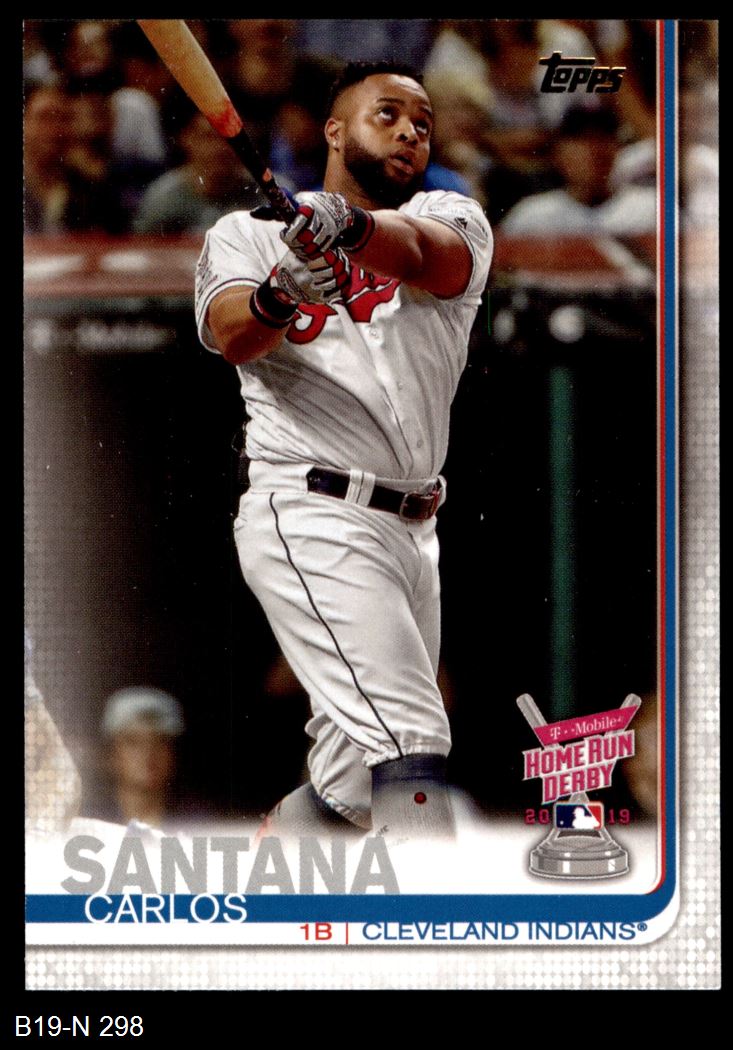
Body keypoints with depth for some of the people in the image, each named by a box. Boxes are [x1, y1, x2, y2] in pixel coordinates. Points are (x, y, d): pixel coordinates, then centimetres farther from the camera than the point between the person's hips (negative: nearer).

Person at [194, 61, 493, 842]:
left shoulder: (450, 220, 10)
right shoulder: (246, 234, 5)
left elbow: (431, 259, -16)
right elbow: (232, 335, -16)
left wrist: (350, 227, -38)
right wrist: (282, 295, -39)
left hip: (412, 532, 5)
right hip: (311, 517, -5)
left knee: (356, 789, 12)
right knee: (409, 748, -22)